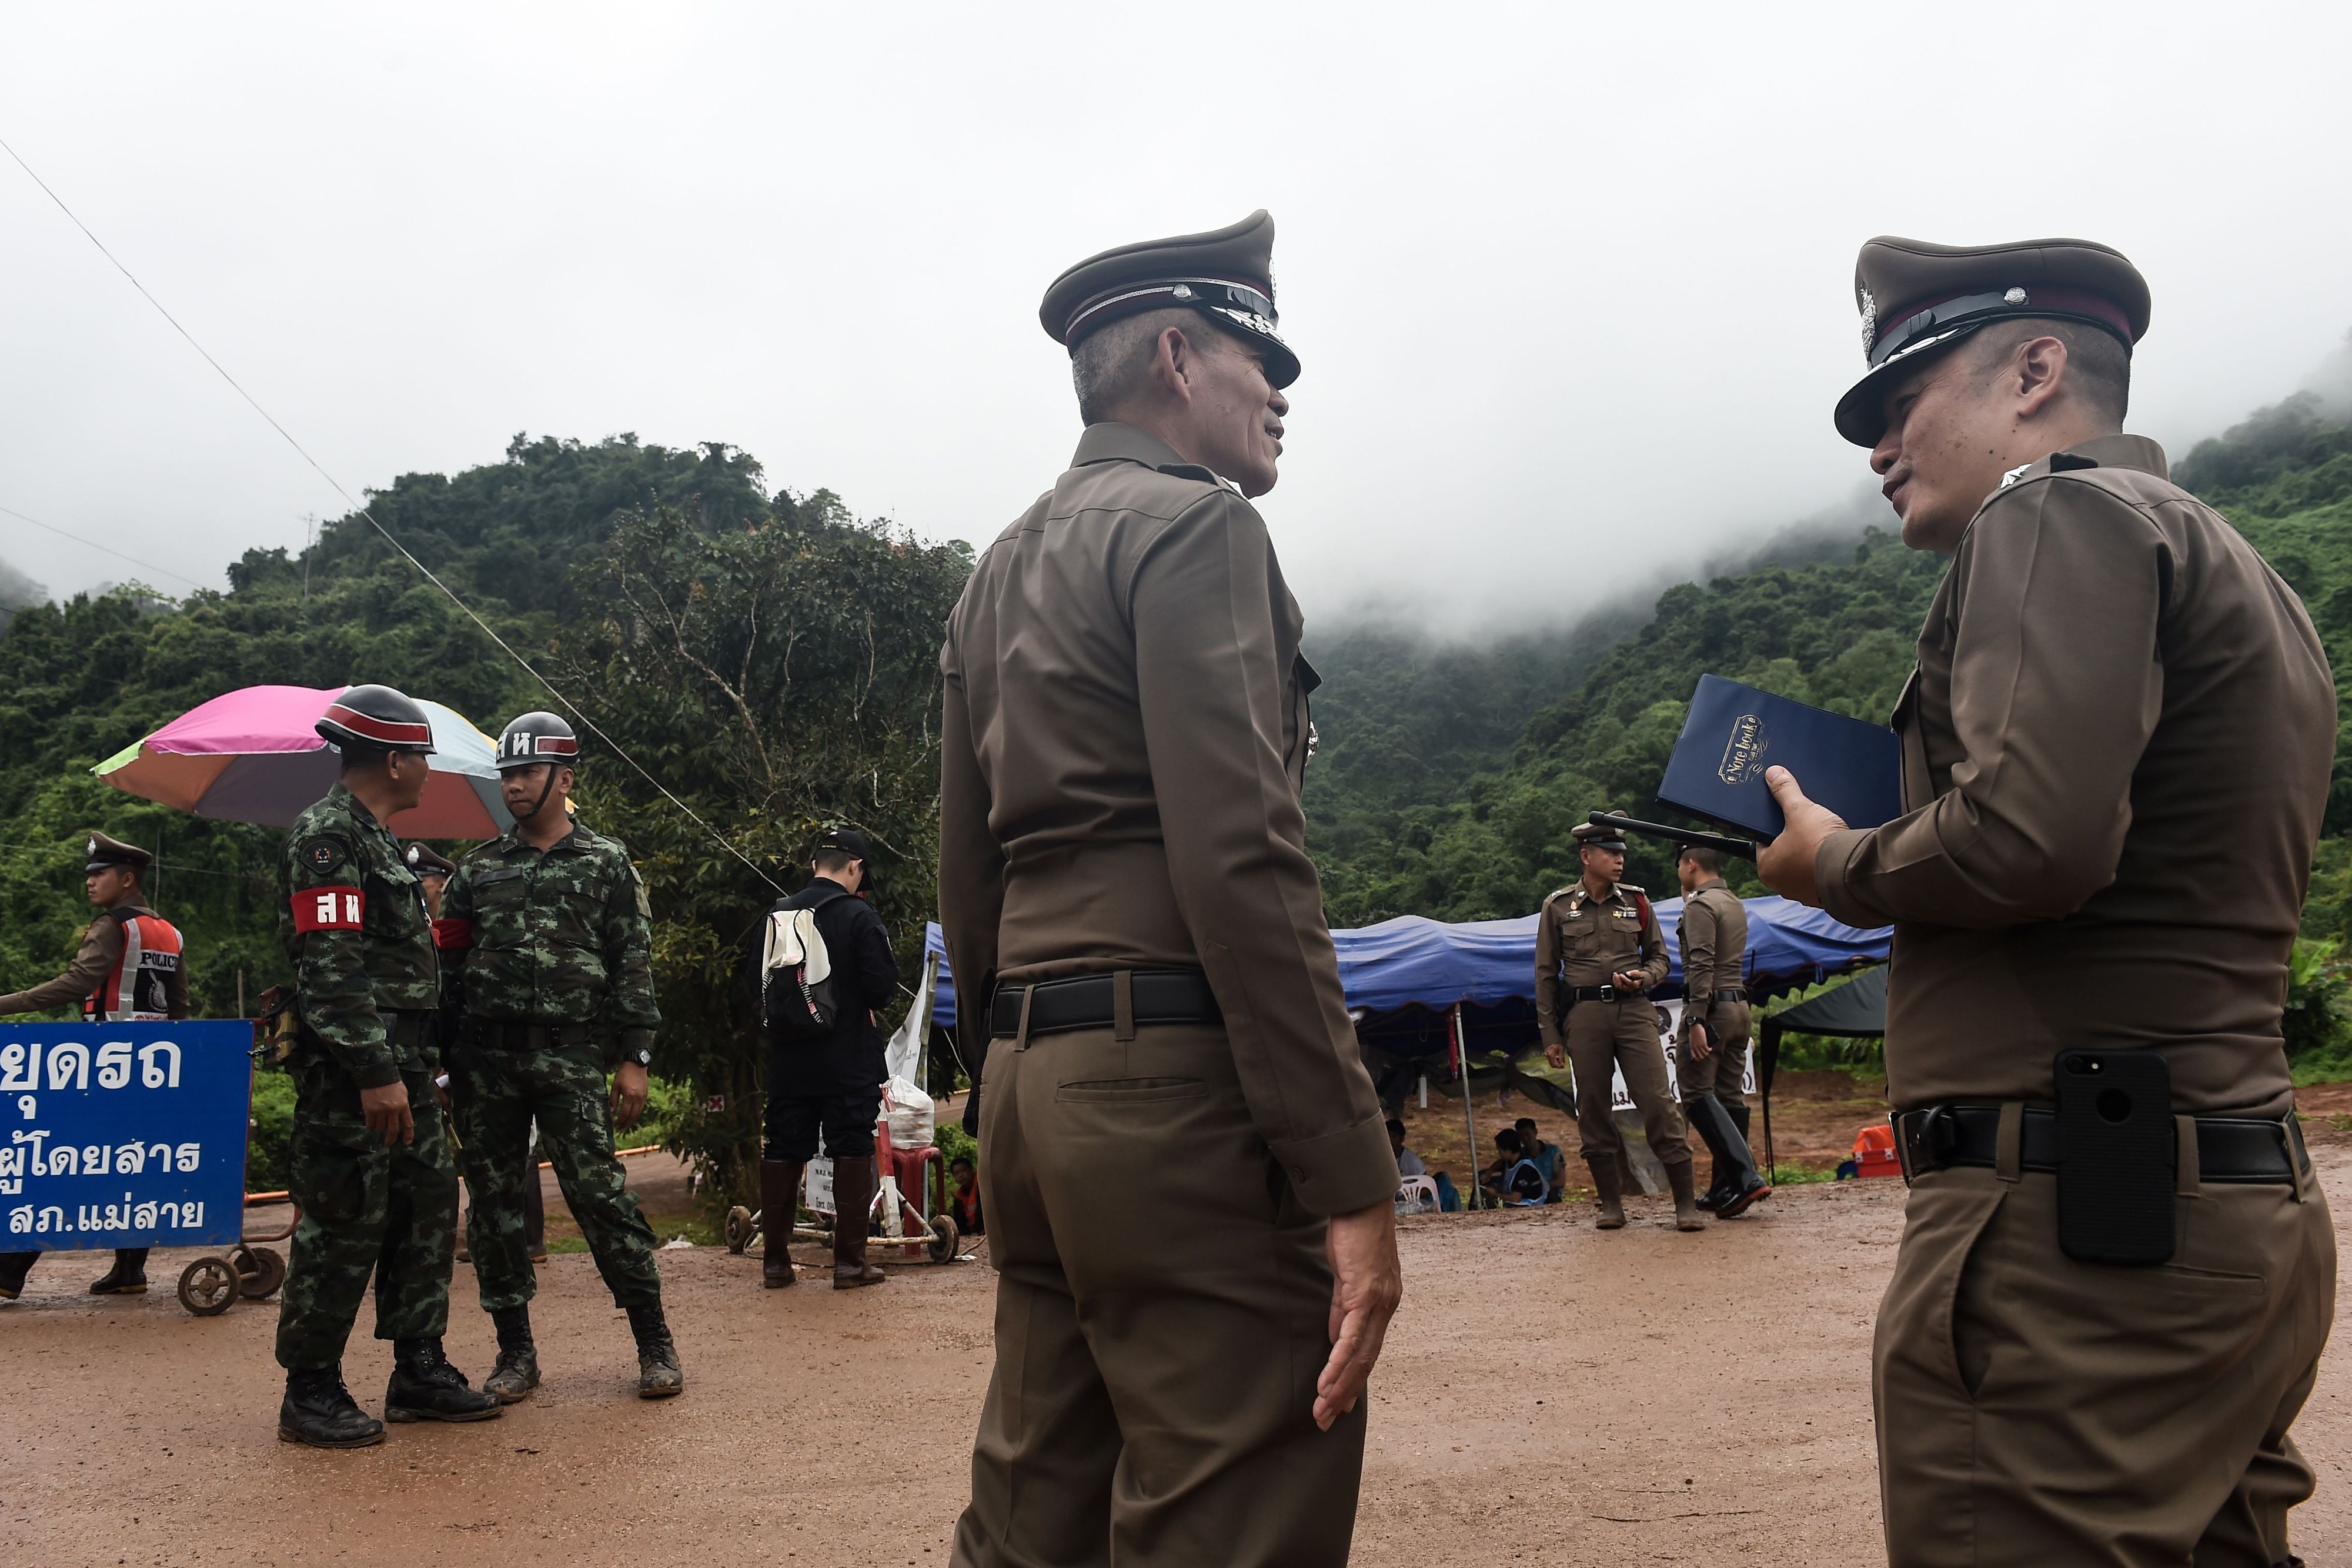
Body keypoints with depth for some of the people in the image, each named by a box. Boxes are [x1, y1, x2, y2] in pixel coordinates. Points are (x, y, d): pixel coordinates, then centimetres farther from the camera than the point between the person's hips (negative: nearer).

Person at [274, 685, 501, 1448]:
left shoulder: (377, 839, 19)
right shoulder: (327, 834, -12)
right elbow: (331, 966, -20)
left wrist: (424, 1065, 26)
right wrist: (375, 1072, -24)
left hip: (403, 1068, 10)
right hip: (354, 1077, -10)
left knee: (427, 1211, 13)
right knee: (344, 1226, -3)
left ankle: (419, 1370, 23)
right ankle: (311, 1393, 8)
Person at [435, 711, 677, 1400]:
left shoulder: (606, 863, 4)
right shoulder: (478, 867, 13)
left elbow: (633, 965, 1)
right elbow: (446, 959, 15)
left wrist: (633, 1058, -6)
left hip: (570, 1058, -4)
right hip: (485, 1060, 4)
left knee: (599, 1191, -7)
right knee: (496, 1204, 7)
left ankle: (654, 1342, 5)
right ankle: (516, 1349, 19)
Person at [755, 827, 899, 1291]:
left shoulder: (778, 914, 1)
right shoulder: (860, 917, -13)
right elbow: (883, 987, -14)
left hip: (789, 1061, 4)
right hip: (850, 1061, -4)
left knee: (782, 1155, 11)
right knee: (852, 1155, 4)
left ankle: (775, 1261, 17)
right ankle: (850, 1261, 6)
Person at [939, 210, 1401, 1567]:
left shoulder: (1003, 567, 20)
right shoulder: (1195, 526, -6)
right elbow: (1241, 858, -18)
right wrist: (1353, 1179, -18)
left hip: (1036, 1094, 9)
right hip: (1185, 1092, -9)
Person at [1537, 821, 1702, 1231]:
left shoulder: (1636, 901, 10)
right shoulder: (1557, 906, 5)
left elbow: (1659, 957, 17)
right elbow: (1546, 974, 7)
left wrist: (1643, 977, -7)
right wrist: (1549, 1034, 3)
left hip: (1634, 1011, 0)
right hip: (1584, 1015, 0)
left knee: (1658, 1102, -7)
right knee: (1593, 1111, 2)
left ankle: (1685, 1203, -2)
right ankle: (1610, 1203, 13)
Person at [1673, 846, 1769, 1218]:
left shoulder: (1700, 905, -10)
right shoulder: (1735, 904, 17)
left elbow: (1701, 965, -19)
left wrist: (1695, 1021, -24)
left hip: (1711, 1006, -9)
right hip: (1740, 1006, 9)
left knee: (1697, 1094, -9)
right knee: (1729, 1096, 8)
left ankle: (1746, 1177, -19)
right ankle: (1725, 1188, 10)